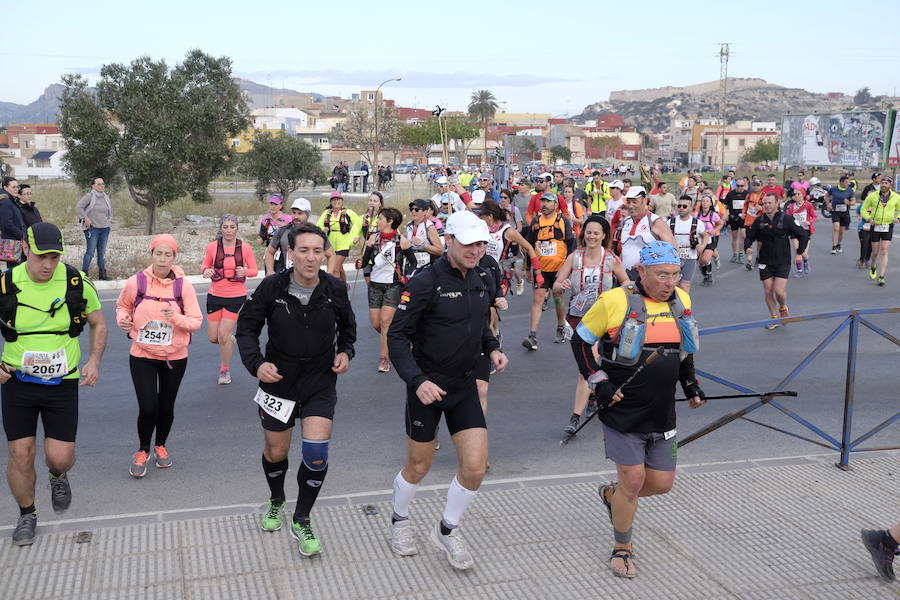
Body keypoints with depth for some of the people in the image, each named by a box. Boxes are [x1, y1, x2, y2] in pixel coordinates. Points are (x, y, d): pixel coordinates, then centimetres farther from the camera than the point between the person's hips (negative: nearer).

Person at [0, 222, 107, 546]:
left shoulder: (77, 283, -9)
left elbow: (98, 323, 8)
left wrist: (94, 361, -5)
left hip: (62, 384, 0)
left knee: (60, 456, -3)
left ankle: (58, 476, 35)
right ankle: (26, 515, 27)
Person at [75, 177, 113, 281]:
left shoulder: (106, 197, 12)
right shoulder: (89, 196, -7)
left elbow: (110, 210, 28)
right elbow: (78, 207, -12)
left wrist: (110, 220, 16)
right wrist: (86, 219, -14)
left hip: (105, 228, 6)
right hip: (92, 228, -6)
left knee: (102, 252, 10)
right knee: (90, 252, -6)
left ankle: (102, 272, 17)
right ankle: (84, 272, 4)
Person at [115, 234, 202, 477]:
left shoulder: (183, 285, -8)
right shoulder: (137, 282, -7)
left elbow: (197, 321, -8)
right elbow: (122, 305, 13)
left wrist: (176, 318, -26)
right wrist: (123, 320, -7)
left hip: (175, 356, 1)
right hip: (142, 355, -1)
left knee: (166, 407, 12)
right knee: (148, 408, -8)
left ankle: (160, 446, 39)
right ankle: (143, 451, 19)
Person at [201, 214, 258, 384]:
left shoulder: (245, 248, -5)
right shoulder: (212, 246, -3)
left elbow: (254, 270, 3)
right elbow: (205, 265, 10)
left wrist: (245, 271, -19)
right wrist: (206, 271, -13)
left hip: (236, 297, -2)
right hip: (215, 295, 2)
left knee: (223, 335, -5)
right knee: (213, 338, 4)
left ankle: (225, 370, 17)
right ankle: (230, 339, 41)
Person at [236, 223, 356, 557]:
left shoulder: (335, 289, -9)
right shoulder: (272, 287, -14)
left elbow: (347, 325, 11)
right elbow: (247, 327, -4)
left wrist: (345, 351, -6)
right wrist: (256, 363, -19)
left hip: (321, 383, 0)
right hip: (278, 381, 0)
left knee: (317, 454, -12)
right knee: (276, 452, 16)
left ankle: (301, 522, 10)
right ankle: (276, 501, 48)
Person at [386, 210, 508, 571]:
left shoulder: (484, 281, 2)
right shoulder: (426, 282, -18)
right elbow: (397, 336, -17)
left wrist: (492, 348, 2)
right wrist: (417, 380, -29)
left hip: (465, 386, 5)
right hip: (426, 387, -5)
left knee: (475, 467, -2)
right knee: (418, 467, 10)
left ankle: (447, 530, 23)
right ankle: (399, 521, 40)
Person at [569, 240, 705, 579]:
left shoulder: (681, 301, 4)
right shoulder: (615, 302, -15)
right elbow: (580, 341, -5)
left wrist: (690, 384, 13)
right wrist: (598, 382, -11)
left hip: (662, 414, 6)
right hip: (622, 411, -6)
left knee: (662, 483, 8)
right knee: (633, 479, -5)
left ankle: (612, 495, 39)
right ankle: (622, 549, 19)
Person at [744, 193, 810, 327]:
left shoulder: (786, 219, -7)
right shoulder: (759, 220, 1)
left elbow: (803, 234, 0)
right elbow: (749, 236, 12)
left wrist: (800, 252, -1)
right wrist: (747, 248, -7)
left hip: (783, 262, -3)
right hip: (765, 262, 3)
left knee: (779, 291, -12)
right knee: (768, 292, 3)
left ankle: (783, 308, 20)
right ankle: (774, 318, 20)